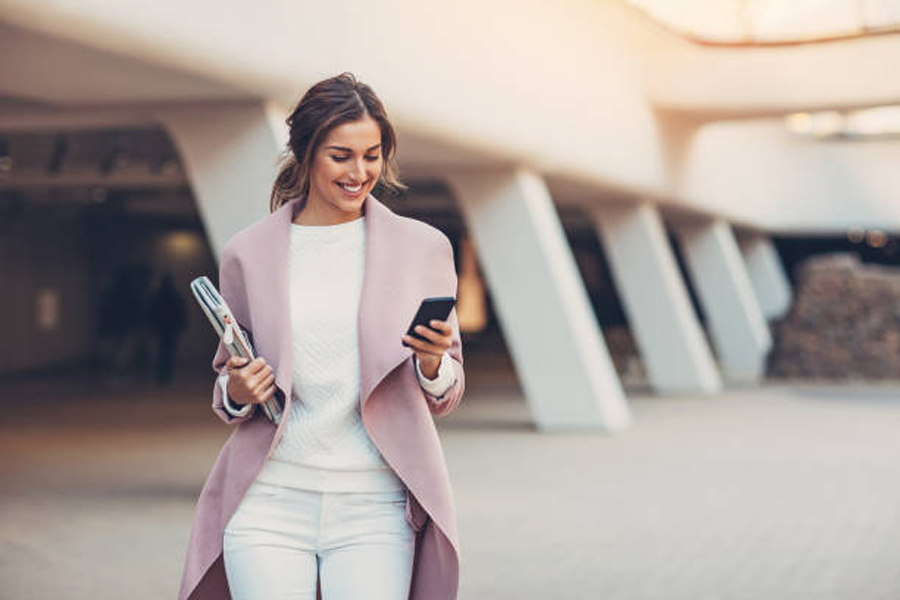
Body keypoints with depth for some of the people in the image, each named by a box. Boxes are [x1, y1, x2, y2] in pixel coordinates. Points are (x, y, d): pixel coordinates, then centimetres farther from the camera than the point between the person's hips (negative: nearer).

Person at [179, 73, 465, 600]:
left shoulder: (423, 248, 6)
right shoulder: (247, 255, 7)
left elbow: (446, 397, 10)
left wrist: (432, 364, -12)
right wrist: (237, 392, -4)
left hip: (374, 511, 0)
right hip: (268, 505, 1)